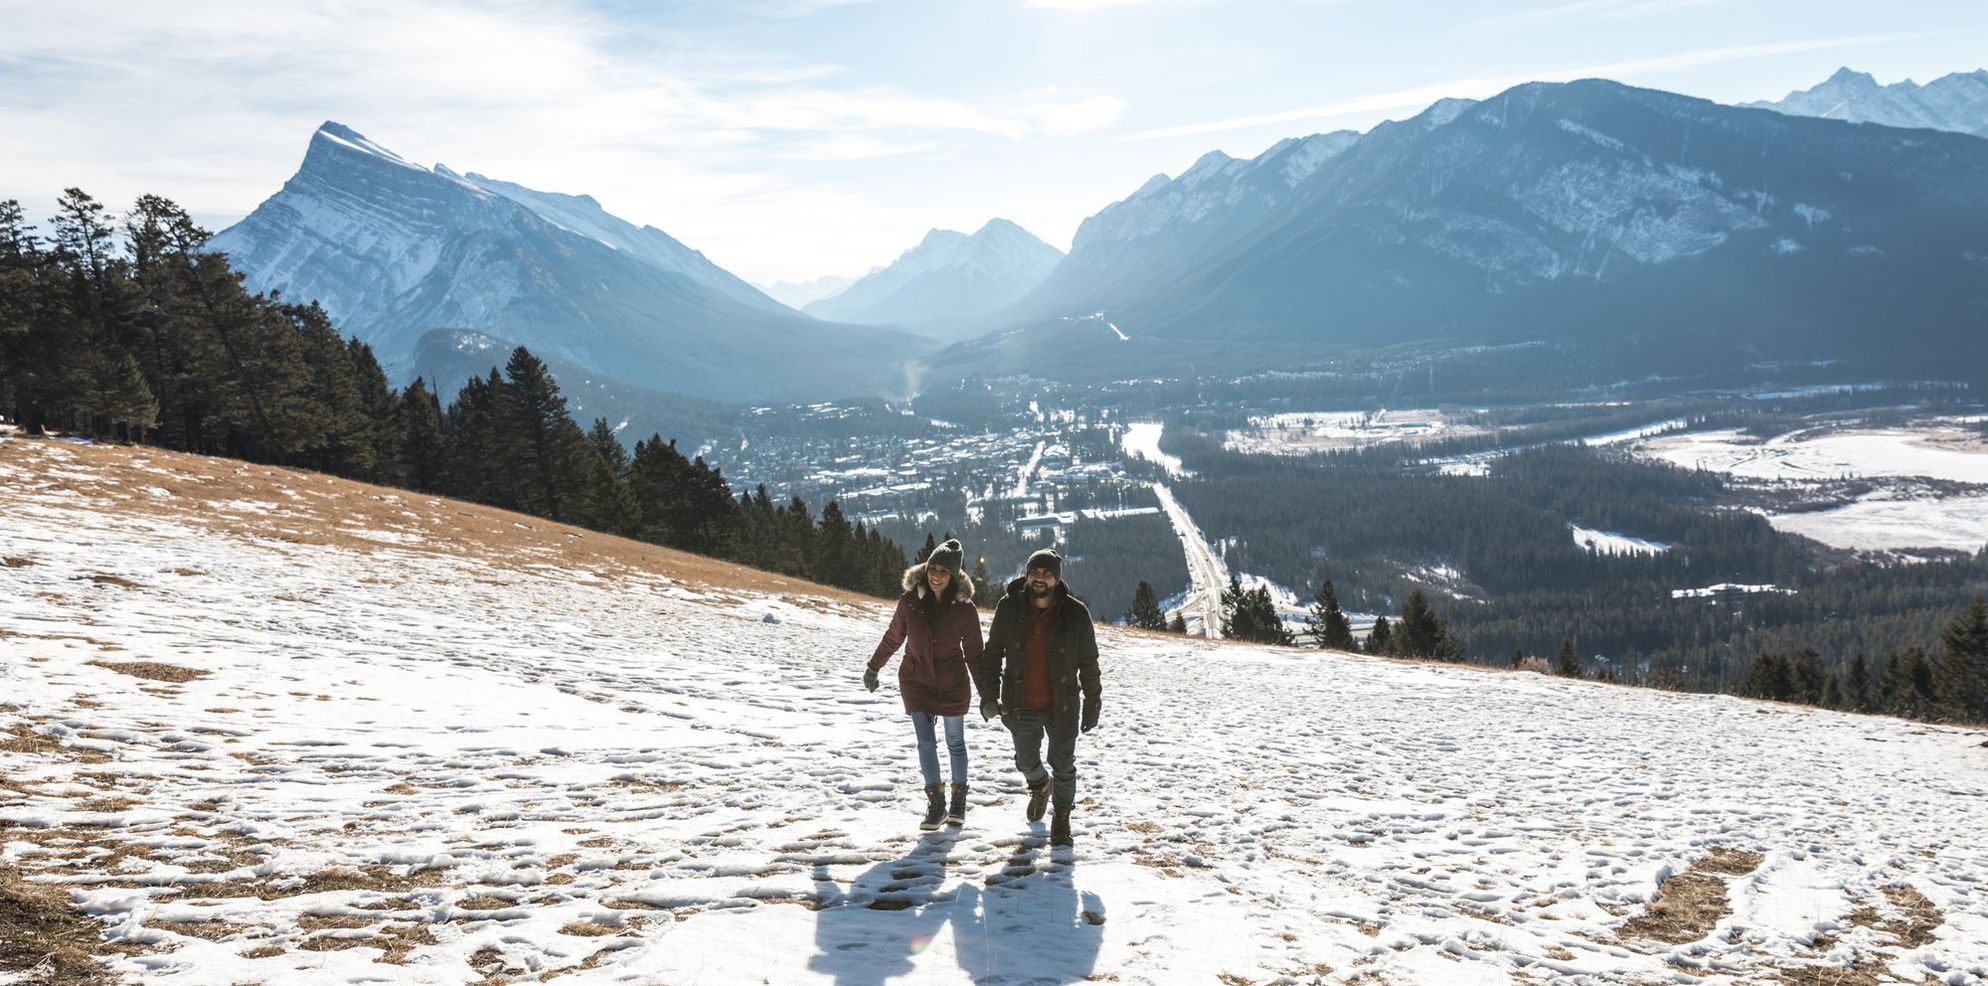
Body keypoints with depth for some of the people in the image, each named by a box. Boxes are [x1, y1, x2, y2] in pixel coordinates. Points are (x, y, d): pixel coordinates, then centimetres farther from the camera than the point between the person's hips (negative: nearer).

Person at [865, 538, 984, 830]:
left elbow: (973, 653, -4)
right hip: (916, 681, 1)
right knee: (926, 742, -4)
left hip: (952, 685, -1)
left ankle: (959, 798, 26)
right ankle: (935, 802, 5)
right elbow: (893, 638, 6)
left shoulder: (965, 609, -12)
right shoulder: (910, 600, -9)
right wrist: (873, 668, 13)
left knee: (956, 742, 11)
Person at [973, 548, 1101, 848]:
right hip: (1021, 707, 2)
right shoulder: (1009, 609, -10)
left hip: (1062, 707, -1)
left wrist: (1092, 703, 0)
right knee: (1026, 762, 18)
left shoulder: (1075, 613, -13)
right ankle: (1040, 787, 52)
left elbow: (1088, 663, -3)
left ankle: (1062, 818, 33)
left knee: (1063, 766, 10)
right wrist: (989, 695, -5)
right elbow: (992, 654, 0)